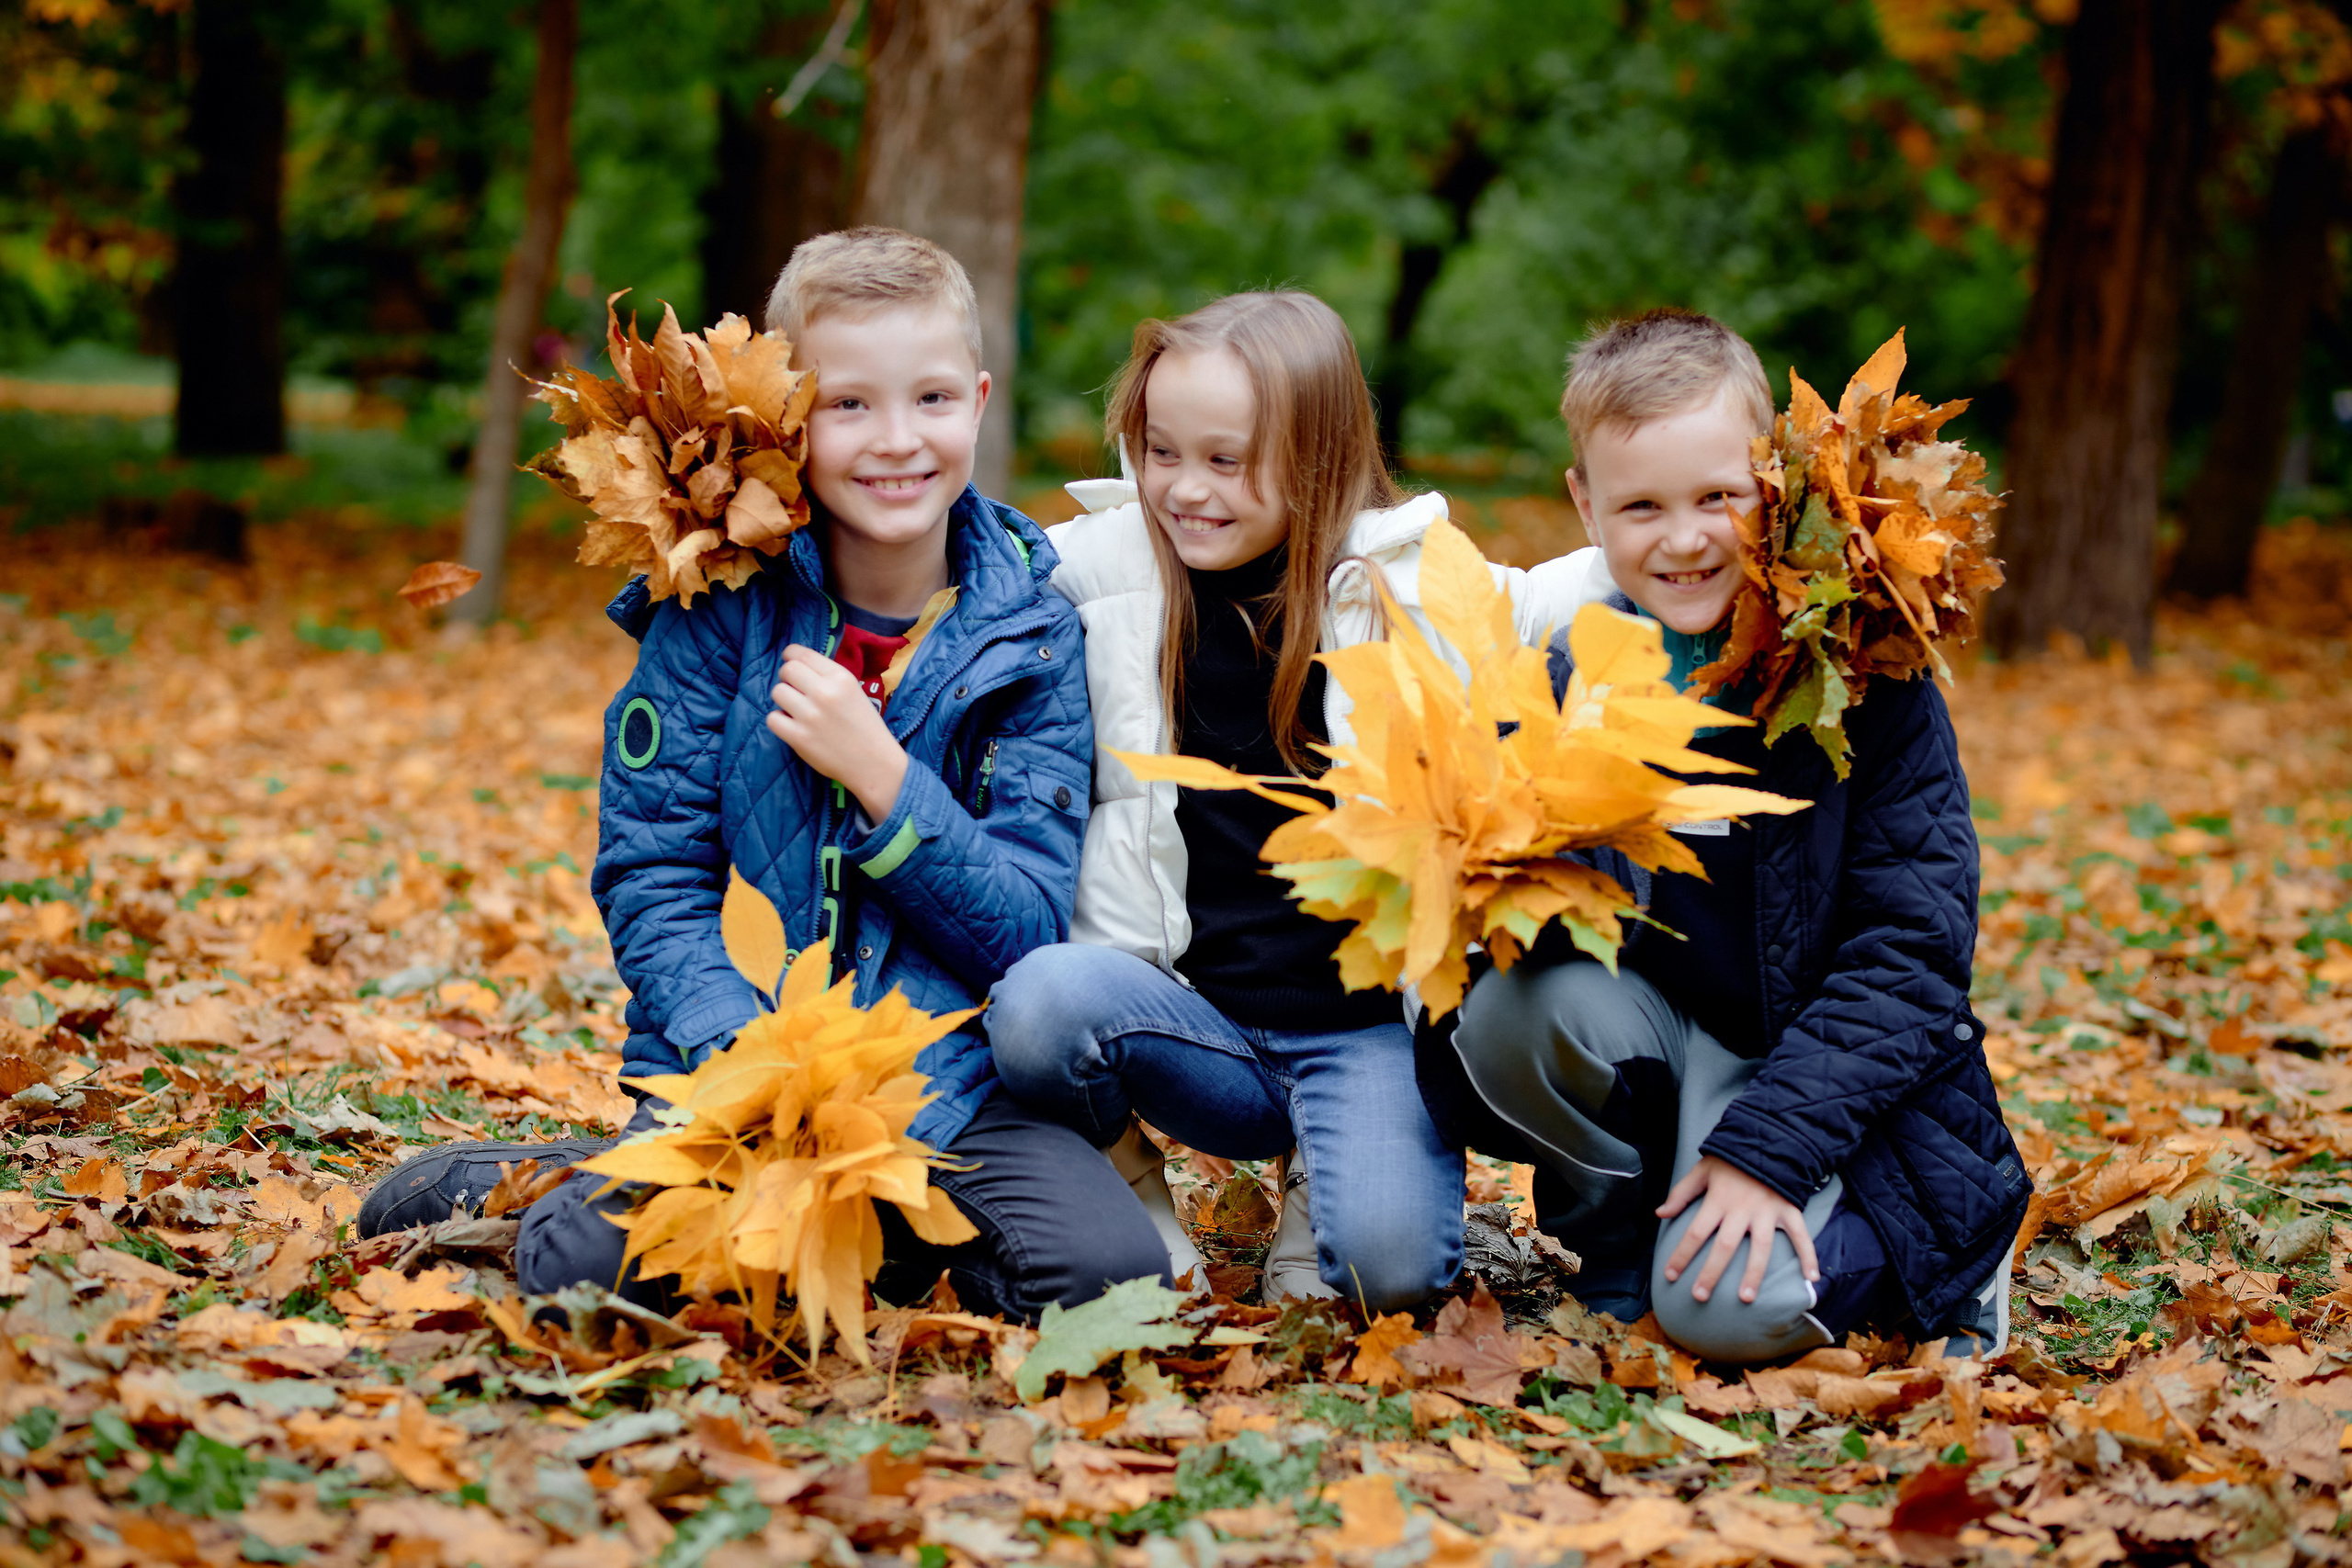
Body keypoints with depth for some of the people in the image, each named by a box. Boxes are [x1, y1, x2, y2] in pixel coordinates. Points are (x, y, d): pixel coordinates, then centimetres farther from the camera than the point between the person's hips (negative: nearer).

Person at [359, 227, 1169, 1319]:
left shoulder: (1033, 633, 0)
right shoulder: (723, 605, -2)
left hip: (948, 1085, 2)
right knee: (594, 1263, -28)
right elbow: (648, 873, -3)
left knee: (1113, 1271, -23)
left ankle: (877, 1225, 5)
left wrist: (881, 776, -16)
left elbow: (1034, 932, -3)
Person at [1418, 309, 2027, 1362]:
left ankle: (1945, 1248, 6)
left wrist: (1768, 1145, -22)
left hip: (1835, 1063, -3)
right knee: (1509, 1010, -28)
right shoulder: (1562, 682, -5)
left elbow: (1913, 949, -14)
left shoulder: (1863, 677, -13)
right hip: (1656, 1030, 3)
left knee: (1726, 1308, -27)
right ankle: (1622, 1248, 0)